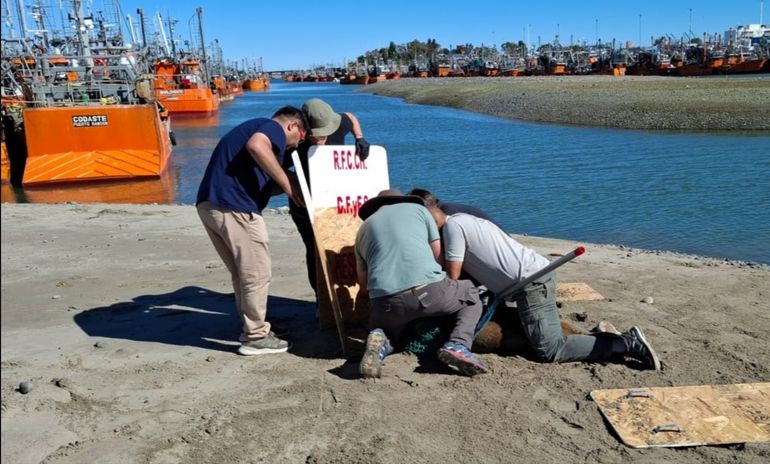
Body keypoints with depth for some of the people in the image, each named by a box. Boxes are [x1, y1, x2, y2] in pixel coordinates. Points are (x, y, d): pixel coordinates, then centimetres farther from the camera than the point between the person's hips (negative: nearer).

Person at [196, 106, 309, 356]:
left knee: (242, 273, 20)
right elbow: (256, 146, -22)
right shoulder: (274, 127, 2)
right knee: (257, 273, 2)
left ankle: (252, 327, 31)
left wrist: (287, 185, 24)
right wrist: (287, 182, -14)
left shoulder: (255, 126, 30)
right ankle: (256, 336, 11)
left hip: (209, 204, 10)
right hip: (234, 208, -10)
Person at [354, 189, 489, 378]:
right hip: (428, 289, -2)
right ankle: (458, 345, 2)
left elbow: (363, 286, 28)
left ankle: (382, 342, -1)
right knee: (471, 295, 28)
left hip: (385, 301, 2)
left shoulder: (364, 229, 28)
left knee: (384, 328, 36)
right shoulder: (417, 208, 22)